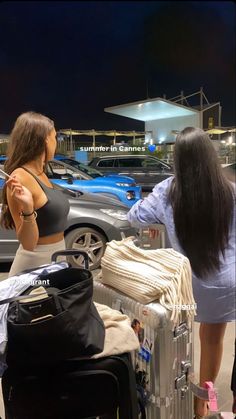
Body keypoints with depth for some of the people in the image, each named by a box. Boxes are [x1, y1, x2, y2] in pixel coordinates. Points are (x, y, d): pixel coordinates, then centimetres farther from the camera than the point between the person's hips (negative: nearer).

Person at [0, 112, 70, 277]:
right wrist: (28, 211, -34)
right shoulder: (20, 178, -21)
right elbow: (28, 244, -23)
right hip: (36, 263, -8)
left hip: (56, 257, 8)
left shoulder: (40, 173, 4)